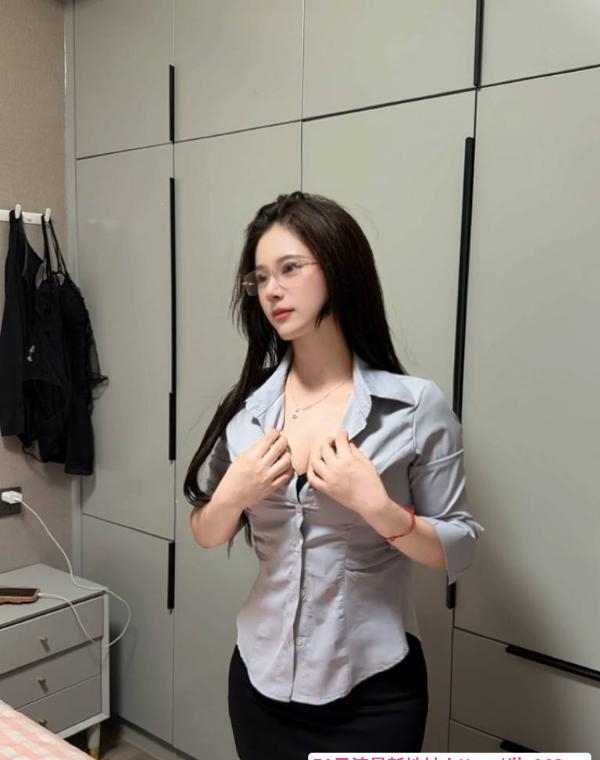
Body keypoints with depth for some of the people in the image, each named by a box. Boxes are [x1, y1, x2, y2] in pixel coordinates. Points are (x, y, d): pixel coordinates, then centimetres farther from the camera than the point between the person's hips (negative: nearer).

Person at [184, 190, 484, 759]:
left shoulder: (416, 405, -13)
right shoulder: (246, 406, -3)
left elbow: (459, 552, -8)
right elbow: (205, 536, 5)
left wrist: (376, 505, -24)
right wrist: (233, 495, -15)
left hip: (372, 690, -3)